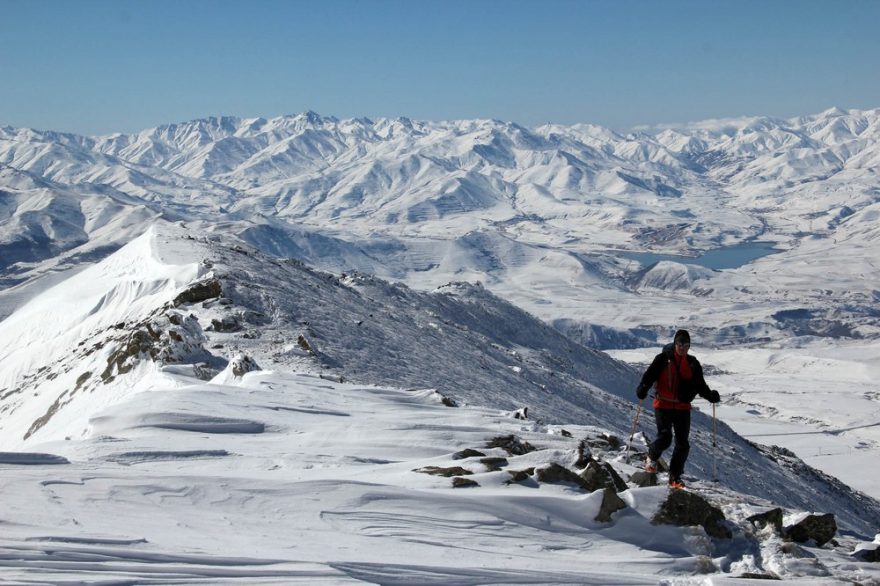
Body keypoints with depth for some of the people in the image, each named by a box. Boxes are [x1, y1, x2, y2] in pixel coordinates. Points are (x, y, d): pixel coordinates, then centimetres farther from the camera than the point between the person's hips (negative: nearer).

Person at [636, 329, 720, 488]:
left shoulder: (693, 363, 10)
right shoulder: (663, 359, 0)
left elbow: (700, 385, 13)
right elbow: (650, 375, -4)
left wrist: (710, 395, -5)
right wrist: (642, 389, -22)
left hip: (683, 408, 4)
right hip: (663, 405, -3)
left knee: (683, 444, -1)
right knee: (664, 437, -17)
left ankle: (675, 477, 9)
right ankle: (652, 457, 15)